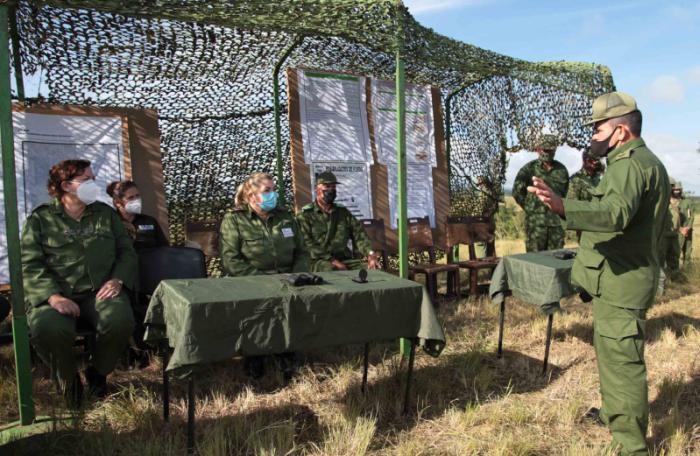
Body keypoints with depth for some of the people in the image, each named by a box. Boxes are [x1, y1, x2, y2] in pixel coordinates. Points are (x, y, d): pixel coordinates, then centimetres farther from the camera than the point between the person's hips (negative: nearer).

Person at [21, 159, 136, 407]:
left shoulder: (106, 214, 14)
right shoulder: (40, 219, 6)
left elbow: (126, 251, 14)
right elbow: (30, 265, -3)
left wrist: (117, 279, -7)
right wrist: (53, 296, -20)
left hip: (100, 291, 2)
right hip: (57, 294, -1)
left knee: (120, 321, -30)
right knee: (47, 329, -33)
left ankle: (97, 372, 2)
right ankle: (68, 378, 1)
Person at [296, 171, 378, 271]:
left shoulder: (343, 212, 20)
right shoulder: (305, 215, 4)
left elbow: (359, 235, 13)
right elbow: (307, 245, -8)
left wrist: (370, 253, -8)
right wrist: (332, 260, -17)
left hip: (345, 260, 5)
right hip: (320, 261, -4)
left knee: (371, 268, -18)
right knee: (329, 269, -37)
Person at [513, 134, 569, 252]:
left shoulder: (562, 170, 10)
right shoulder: (529, 168, -1)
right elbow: (517, 191, 1)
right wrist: (529, 209, 2)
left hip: (557, 221, 4)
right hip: (536, 221, -4)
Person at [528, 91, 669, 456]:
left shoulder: (629, 163, -18)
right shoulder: (648, 162, 18)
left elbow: (616, 212, -37)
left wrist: (561, 207, -50)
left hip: (620, 280, -11)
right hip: (621, 278, 11)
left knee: (621, 359, -7)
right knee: (608, 348, 23)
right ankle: (613, 412, 40)